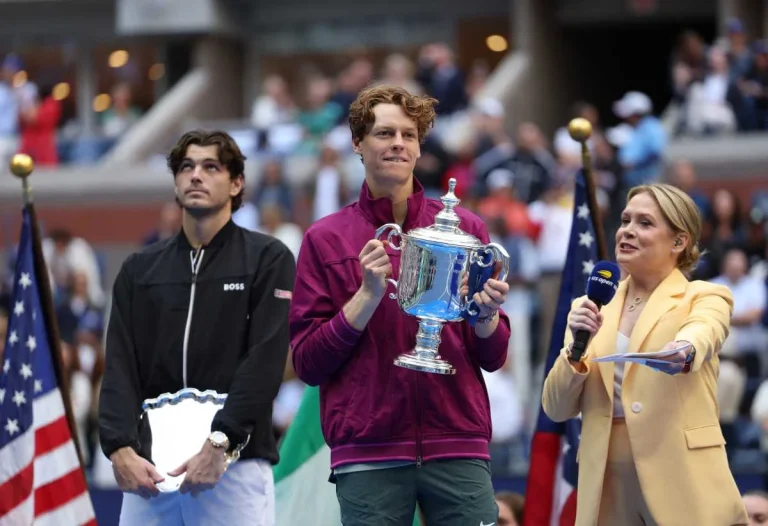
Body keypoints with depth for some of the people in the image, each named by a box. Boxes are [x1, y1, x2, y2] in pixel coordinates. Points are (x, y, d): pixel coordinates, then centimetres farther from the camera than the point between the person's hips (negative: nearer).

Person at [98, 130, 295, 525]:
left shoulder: (268, 259, 3)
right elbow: (120, 367, 6)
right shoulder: (139, 269, 15)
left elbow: (265, 362, -8)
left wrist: (218, 444, -18)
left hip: (235, 462, -3)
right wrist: (121, 449, -10)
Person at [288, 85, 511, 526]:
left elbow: (494, 358, 11)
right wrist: (368, 294, -10)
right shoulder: (325, 239, 5)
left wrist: (486, 315, -11)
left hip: (459, 446, 1)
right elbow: (308, 364, 1)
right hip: (368, 455, -1)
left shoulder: (465, 228, 8)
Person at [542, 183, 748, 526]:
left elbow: (701, 332, -22)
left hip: (683, 486, -3)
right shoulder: (591, 309, 12)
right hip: (607, 489, 3)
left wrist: (683, 352, -44)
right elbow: (557, 408, 8)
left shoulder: (705, 298, 2)